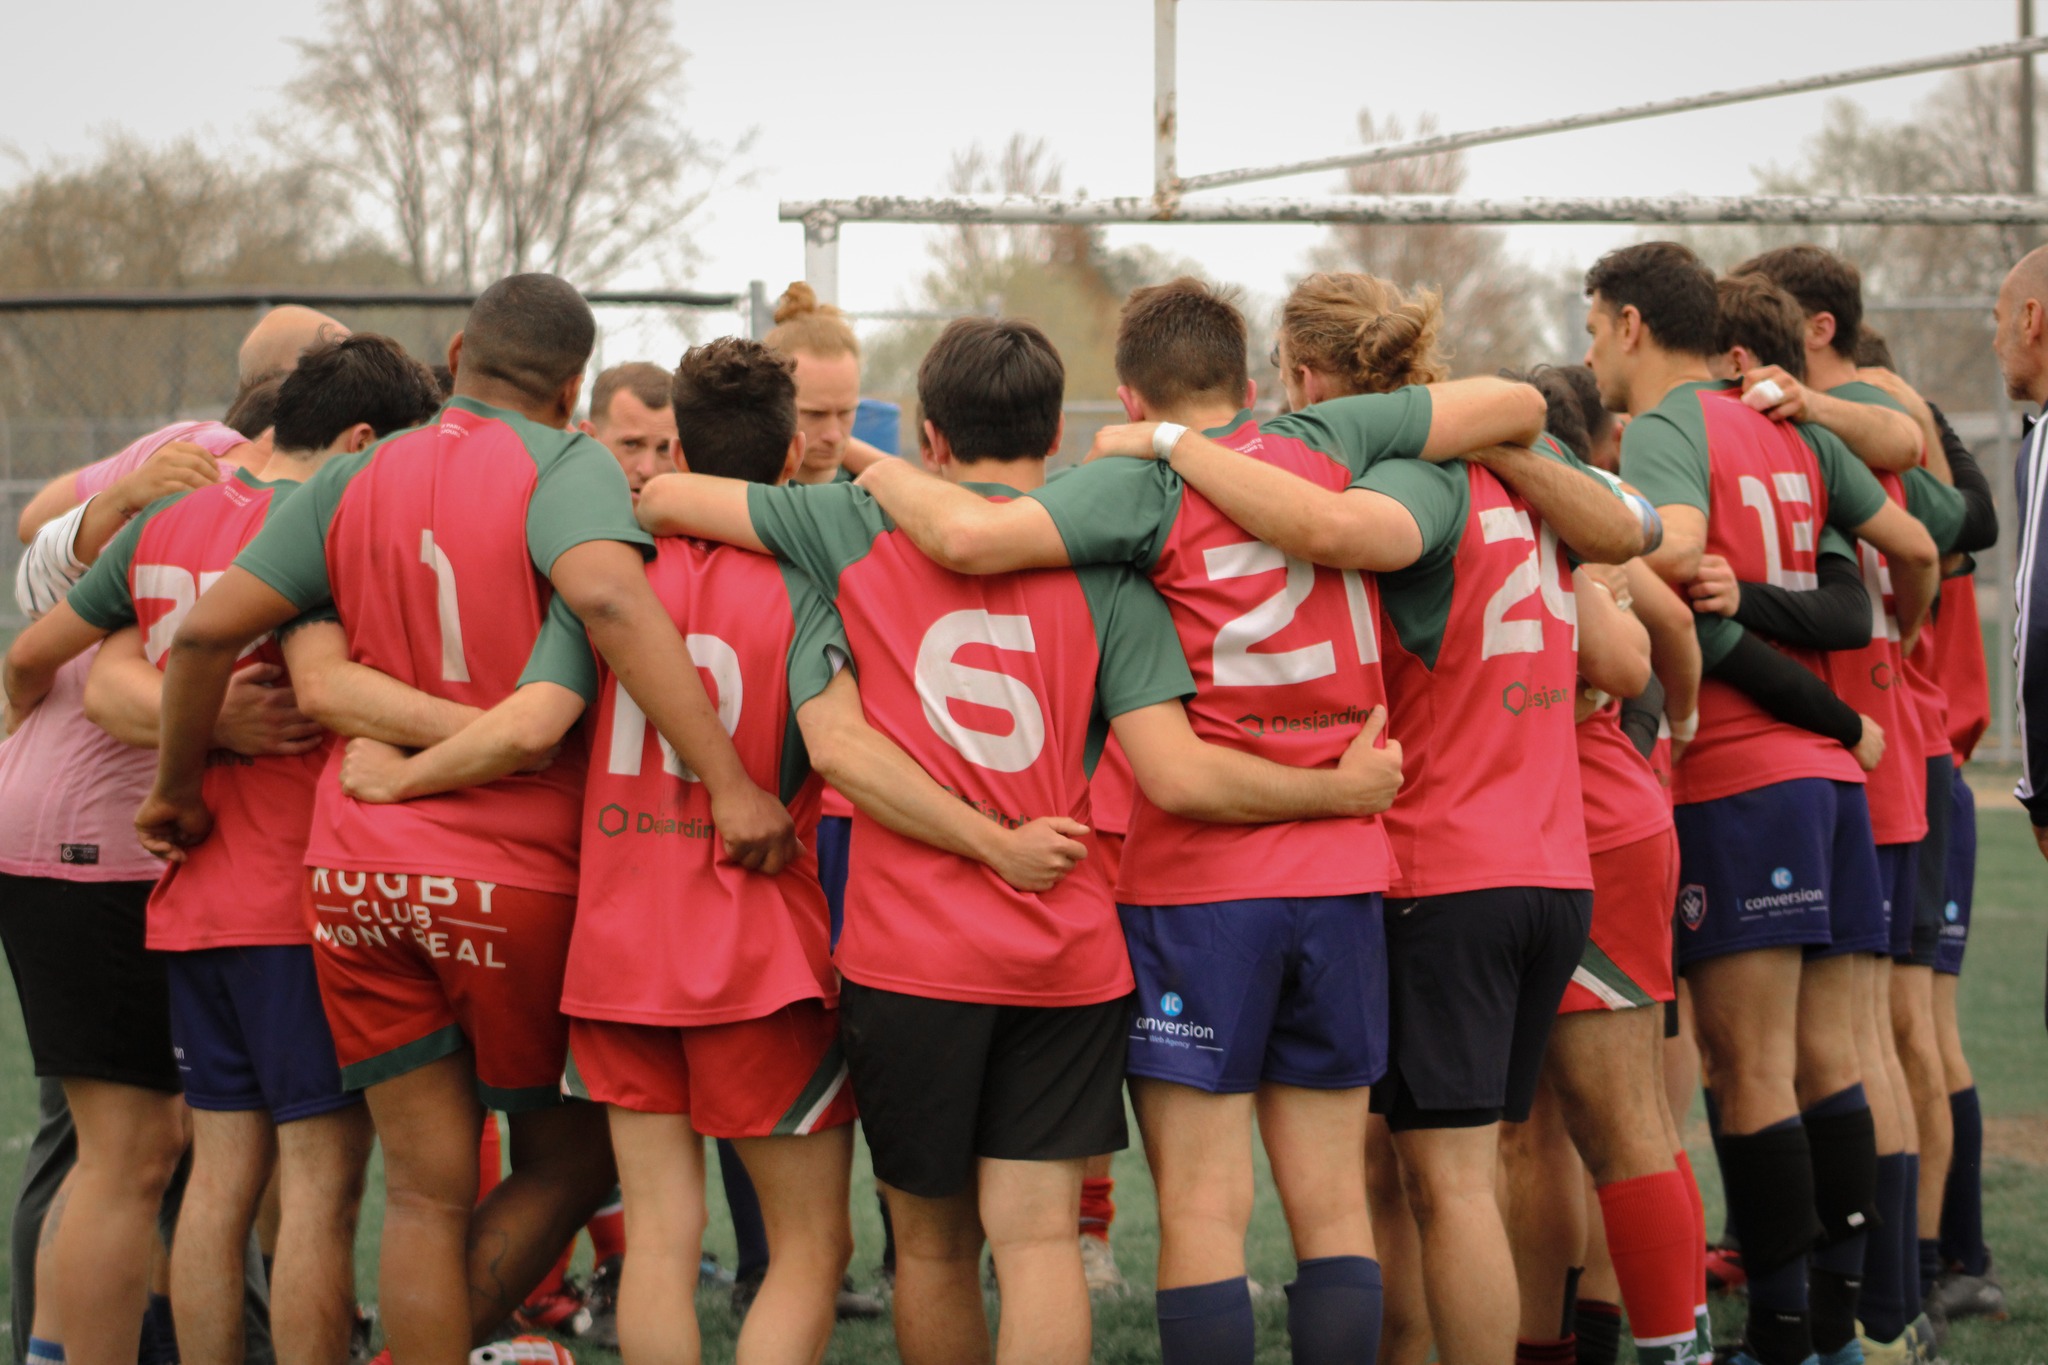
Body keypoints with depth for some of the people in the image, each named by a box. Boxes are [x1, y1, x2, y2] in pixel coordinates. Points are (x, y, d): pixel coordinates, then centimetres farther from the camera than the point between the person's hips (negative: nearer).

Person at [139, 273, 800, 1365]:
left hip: (357, 871, 4)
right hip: (511, 875, -4)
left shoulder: (353, 482, 8)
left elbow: (207, 632, 1)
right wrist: (729, 782, -30)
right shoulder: (564, 466, -6)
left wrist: (176, 787, 16)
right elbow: (607, 598, -26)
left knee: (426, 1195, 9)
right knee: (569, 1158, 15)